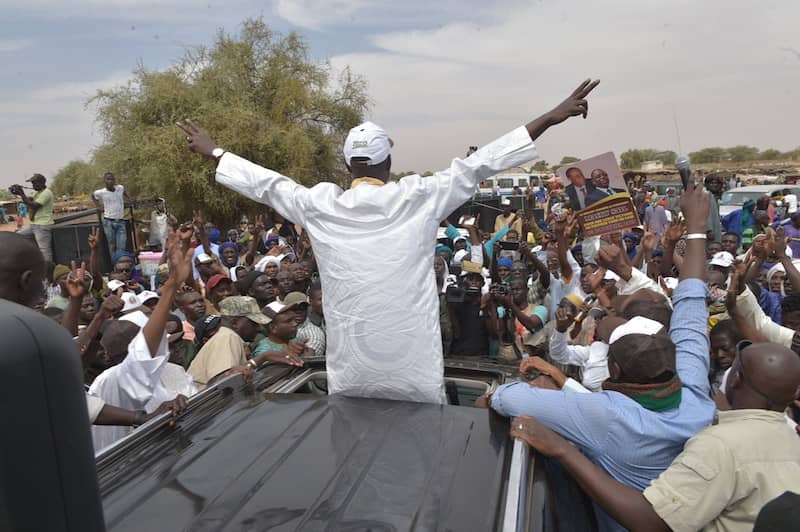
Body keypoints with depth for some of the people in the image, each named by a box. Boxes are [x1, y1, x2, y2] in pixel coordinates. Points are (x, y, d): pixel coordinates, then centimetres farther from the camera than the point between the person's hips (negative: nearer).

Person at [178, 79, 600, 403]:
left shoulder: (320, 205, -2)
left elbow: (266, 183, 10)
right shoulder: (418, 198, -8)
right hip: (413, 365, -2)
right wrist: (551, 117, -1)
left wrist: (213, 152, 26)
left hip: (349, 368, 2)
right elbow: (477, 166, -7)